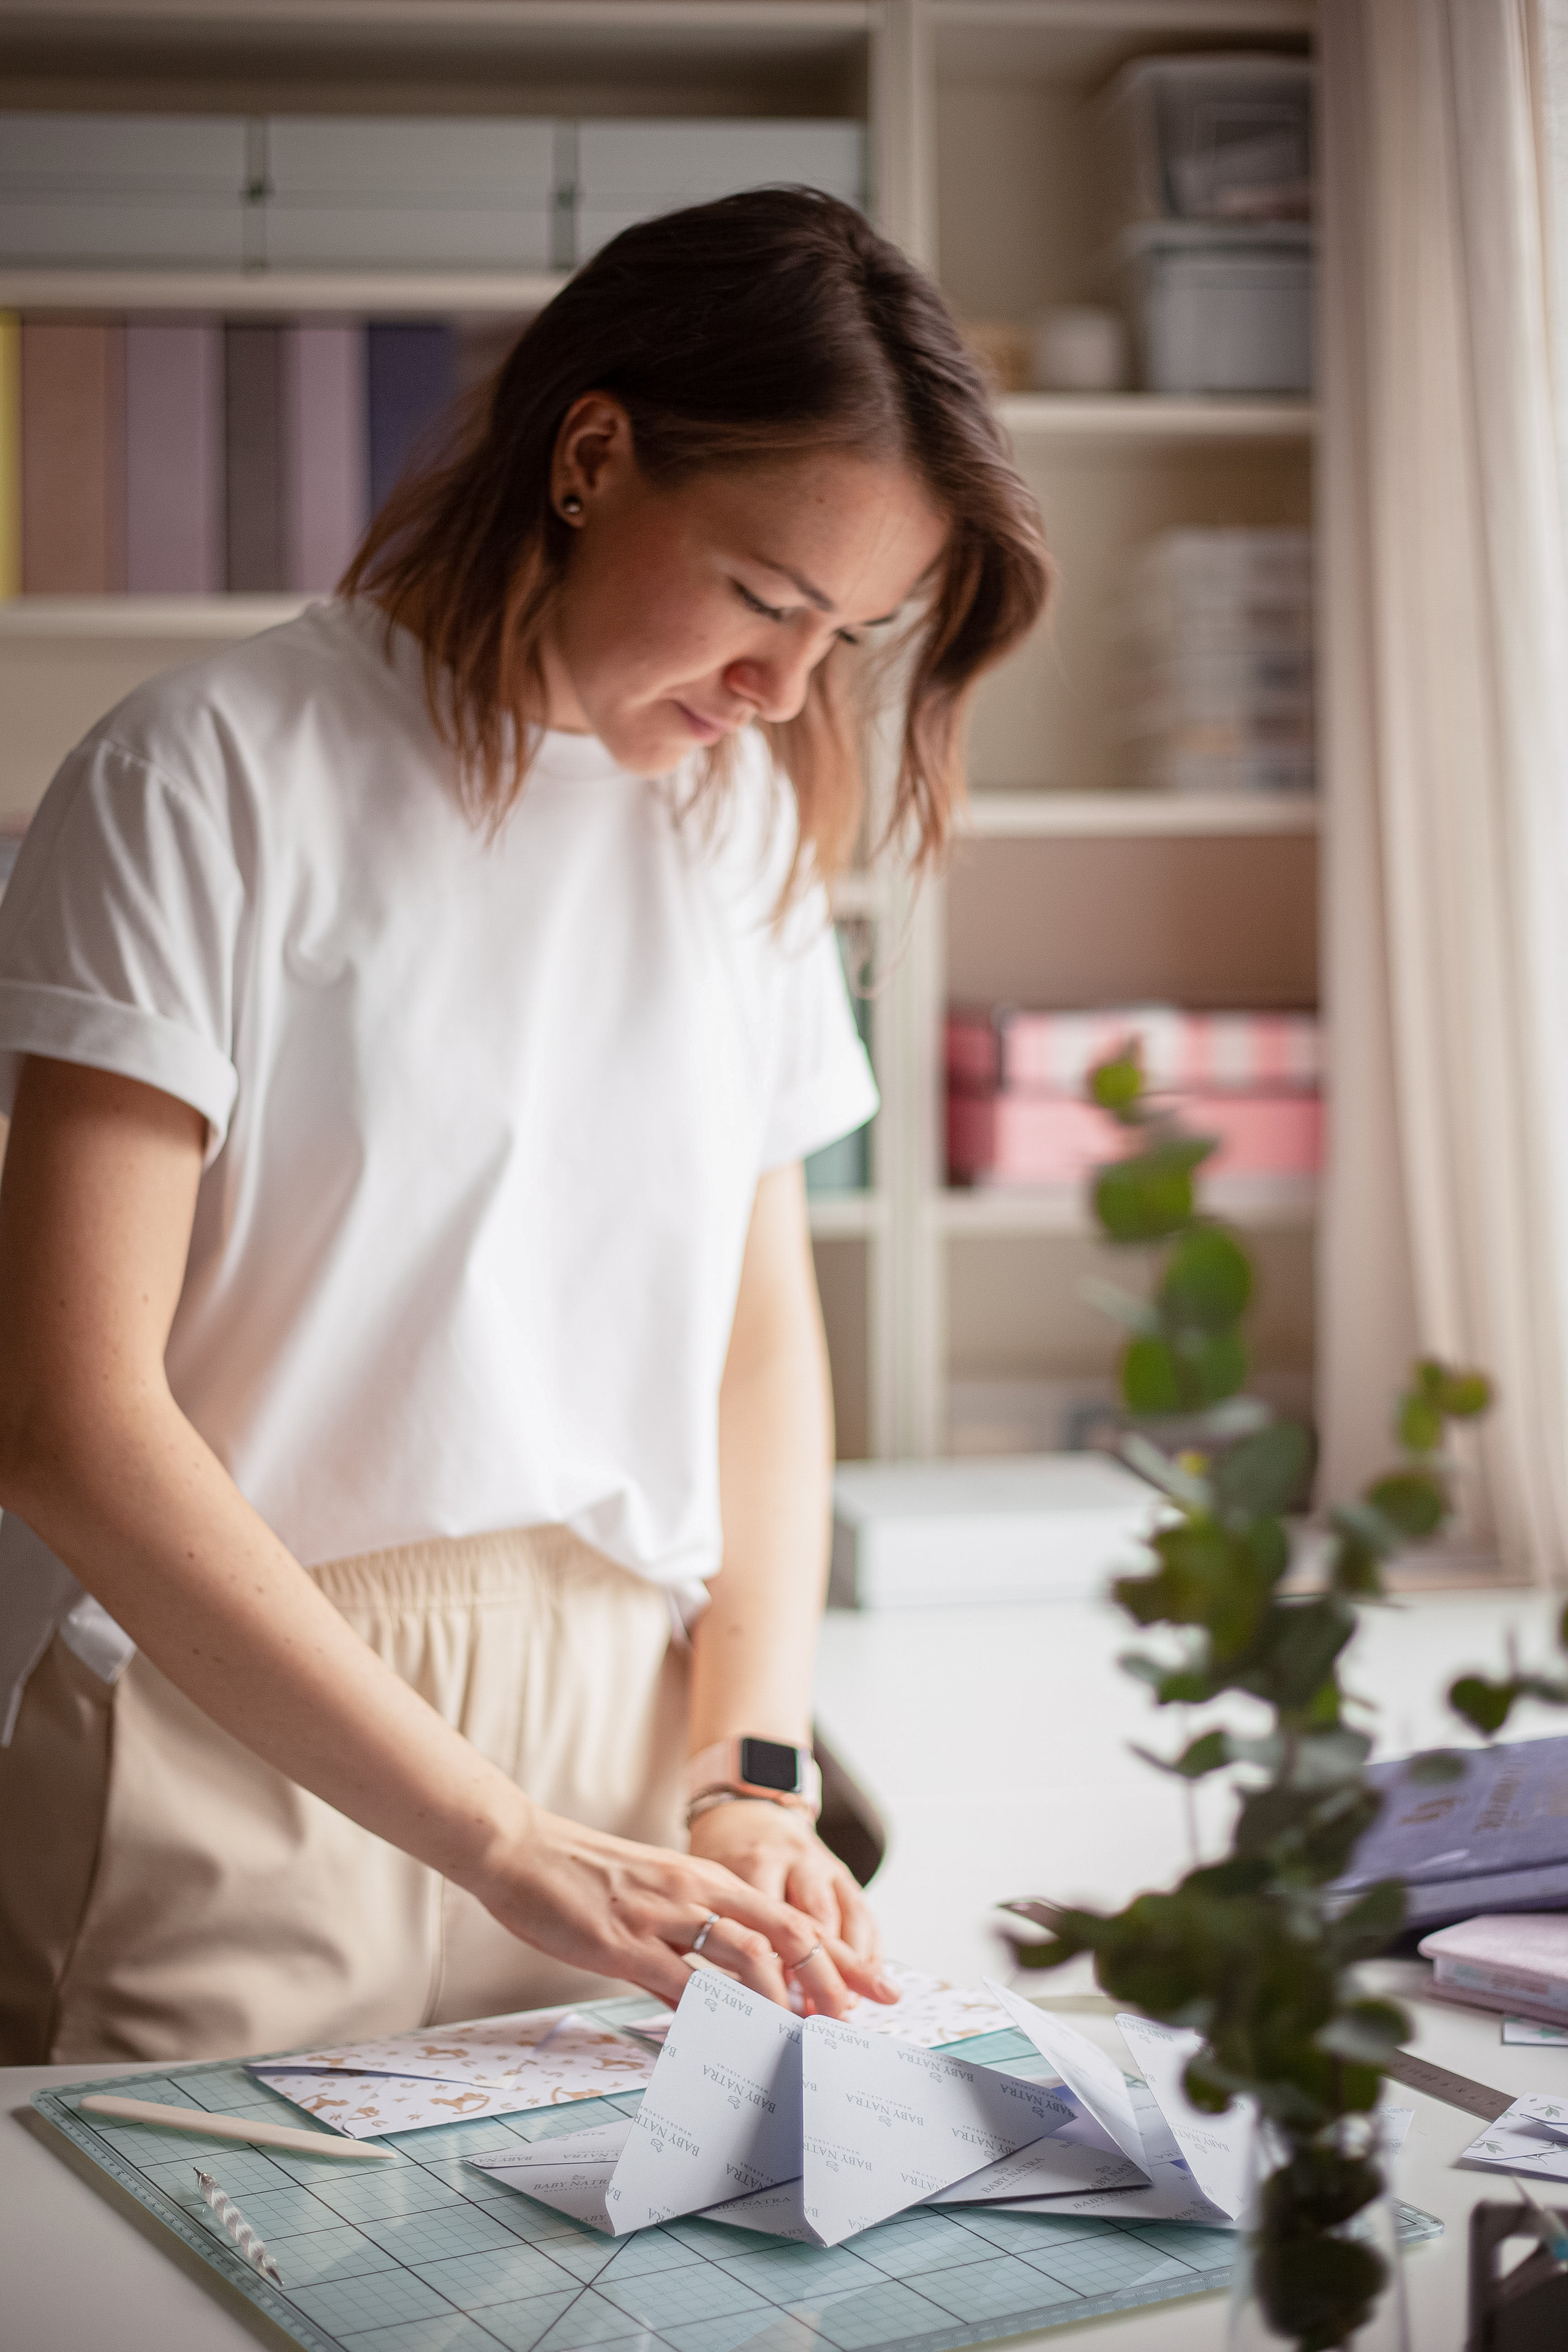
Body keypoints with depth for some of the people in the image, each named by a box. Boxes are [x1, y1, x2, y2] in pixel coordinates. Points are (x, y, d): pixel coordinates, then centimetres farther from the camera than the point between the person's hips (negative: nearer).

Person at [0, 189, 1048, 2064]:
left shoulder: (748, 811, 11)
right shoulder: (218, 772, -8)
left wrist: (753, 1775, -1)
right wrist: (502, 1843, -19)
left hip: (628, 1716, 5)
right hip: (239, 1759, -4)